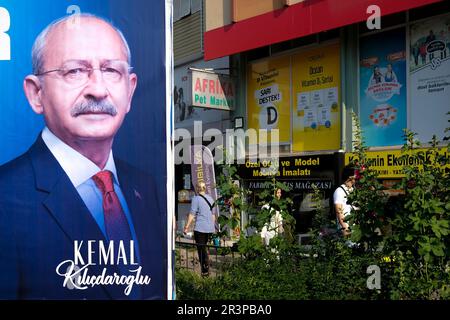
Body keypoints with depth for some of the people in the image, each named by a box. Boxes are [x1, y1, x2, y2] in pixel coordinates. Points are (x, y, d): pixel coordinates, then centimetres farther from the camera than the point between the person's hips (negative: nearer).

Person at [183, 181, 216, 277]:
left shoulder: (196, 199, -7)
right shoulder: (210, 198, 13)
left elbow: (192, 214, -11)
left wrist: (187, 227, -8)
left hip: (200, 228, -7)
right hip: (210, 228, 7)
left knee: (201, 249, -1)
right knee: (204, 248, 17)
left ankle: (205, 271, -3)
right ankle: (207, 269, 19)